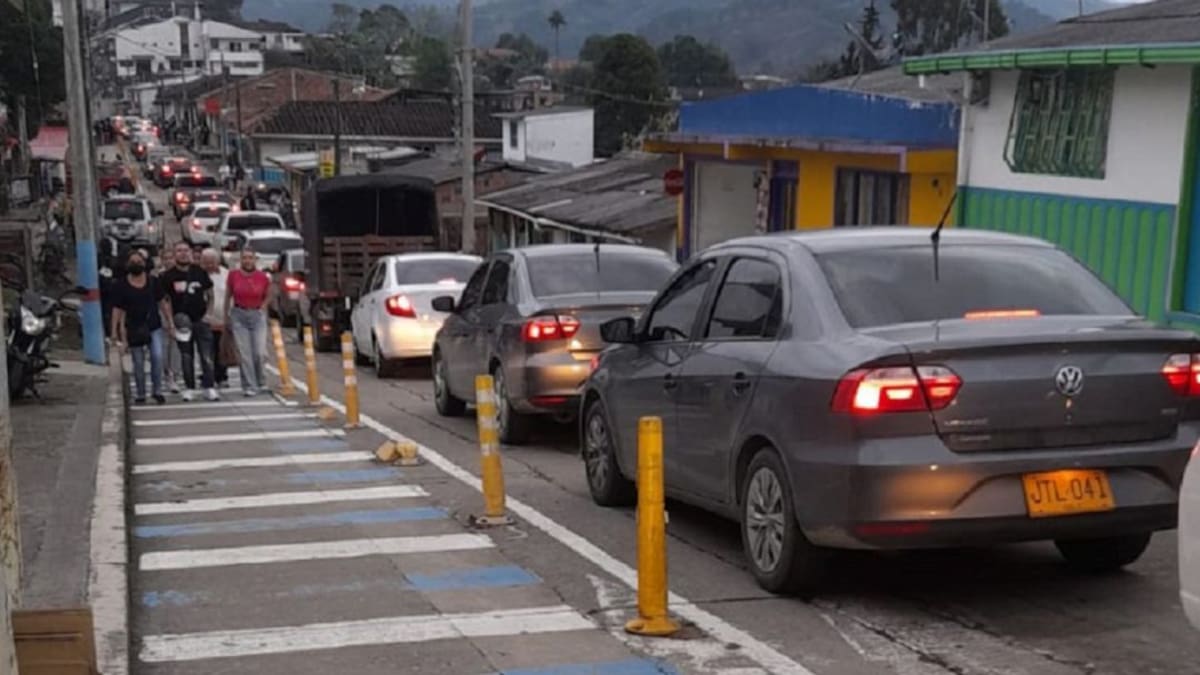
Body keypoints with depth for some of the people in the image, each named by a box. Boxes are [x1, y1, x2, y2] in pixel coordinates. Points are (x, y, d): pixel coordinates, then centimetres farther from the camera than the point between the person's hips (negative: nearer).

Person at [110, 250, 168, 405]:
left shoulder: (153, 281, 3)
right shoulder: (122, 285, -2)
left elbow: (162, 302, 8)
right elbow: (117, 309, -2)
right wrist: (115, 330, -8)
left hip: (154, 326, 1)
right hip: (134, 328, -1)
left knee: (157, 356, -14)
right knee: (138, 363, 5)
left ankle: (157, 391, -1)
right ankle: (140, 394, 19)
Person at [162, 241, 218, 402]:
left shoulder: (200, 273, 5)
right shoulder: (168, 277, 0)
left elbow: (210, 294, 12)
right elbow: (165, 301, 1)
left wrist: (208, 313, 1)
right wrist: (171, 322, -6)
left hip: (201, 320, 1)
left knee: (206, 356, -4)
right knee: (186, 357, 6)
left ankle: (209, 387, 0)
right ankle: (189, 388, 15)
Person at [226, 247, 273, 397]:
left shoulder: (263, 277, -4)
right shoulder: (233, 275, -3)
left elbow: (268, 296, 14)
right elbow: (228, 296, 11)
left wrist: (262, 309, 3)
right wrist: (226, 316, 14)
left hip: (258, 315, 0)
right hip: (239, 316, 0)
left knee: (259, 352, -7)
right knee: (244, 354, -4)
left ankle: (259, 379, 22)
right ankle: (250, 387, 3)